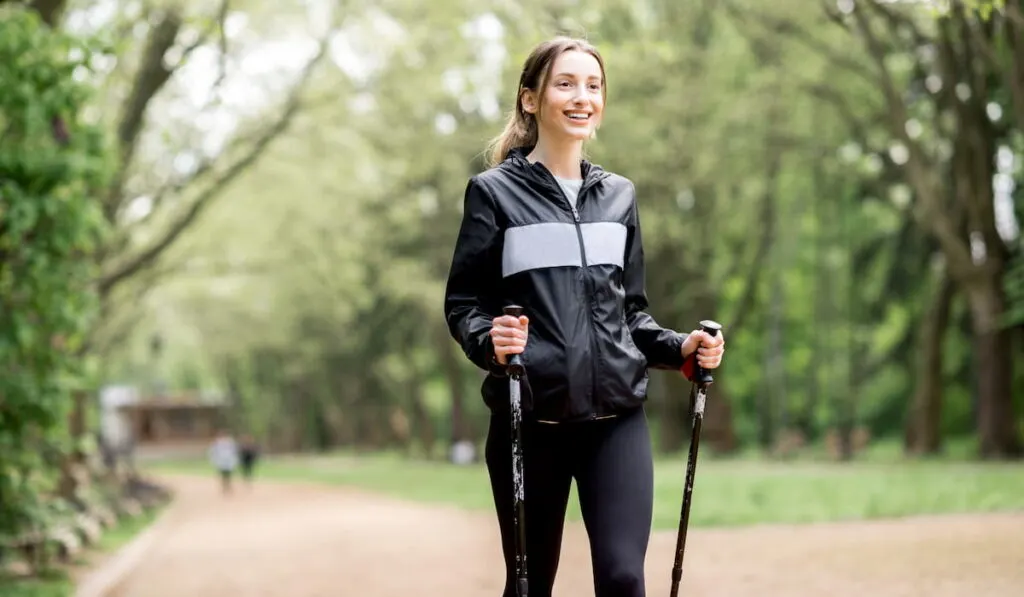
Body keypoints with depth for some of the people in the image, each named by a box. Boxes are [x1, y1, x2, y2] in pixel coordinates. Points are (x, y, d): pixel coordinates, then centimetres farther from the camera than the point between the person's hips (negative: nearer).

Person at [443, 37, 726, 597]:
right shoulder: (495, 192, 0)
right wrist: (488, 341, -22)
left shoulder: (619, 195, 13)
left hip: (617, 417, 3)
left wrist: (680, 348, -1)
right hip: (529, 419, -3)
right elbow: (462, 304, -1)